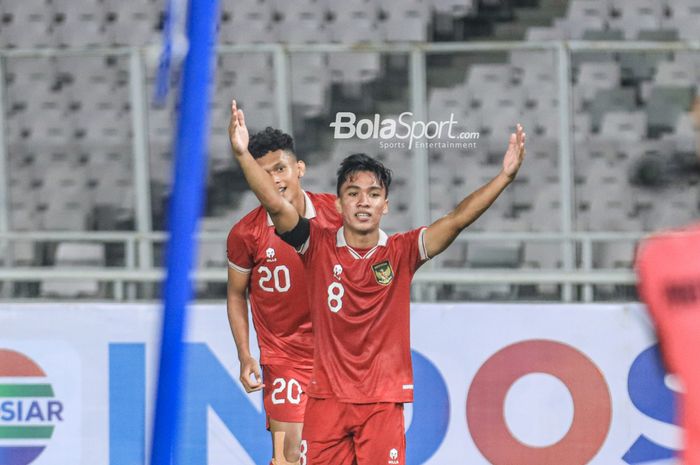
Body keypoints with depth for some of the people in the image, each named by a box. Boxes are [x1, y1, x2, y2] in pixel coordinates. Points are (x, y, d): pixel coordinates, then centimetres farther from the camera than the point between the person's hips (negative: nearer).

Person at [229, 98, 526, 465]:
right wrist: (243, 155, -26)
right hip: (326, 397, 0)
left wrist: (504, 177, -21)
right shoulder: (319, 247, 0)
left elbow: (456, 220, -9)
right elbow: (276, 206, -12)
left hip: (384, 401, 0)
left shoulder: (401, 252, 1)